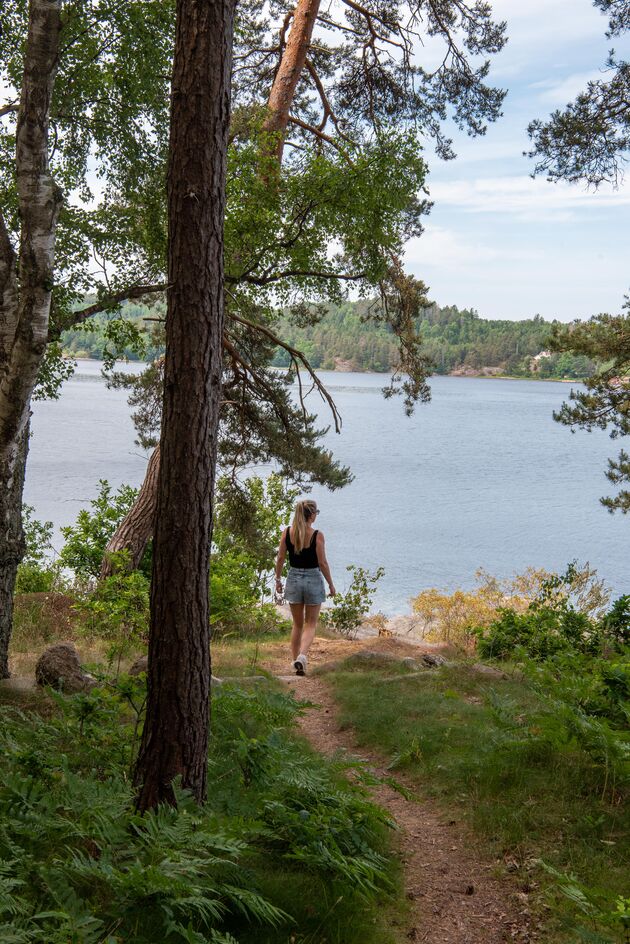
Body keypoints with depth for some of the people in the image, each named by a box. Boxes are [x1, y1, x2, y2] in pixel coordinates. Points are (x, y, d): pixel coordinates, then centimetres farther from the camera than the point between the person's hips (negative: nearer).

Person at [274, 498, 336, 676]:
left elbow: (280, 558, 0)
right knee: (311, 624, 7)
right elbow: (322, 563, -10)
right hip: (313, 579, -3)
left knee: (297, 624, 17)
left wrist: (278, 579, 12)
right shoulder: (317, 536, -13)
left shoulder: (287, 532, -4)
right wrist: (331, 584, 1)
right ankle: (302, 655, -15)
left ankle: (295, 660, 17)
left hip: (293, 579, 3)